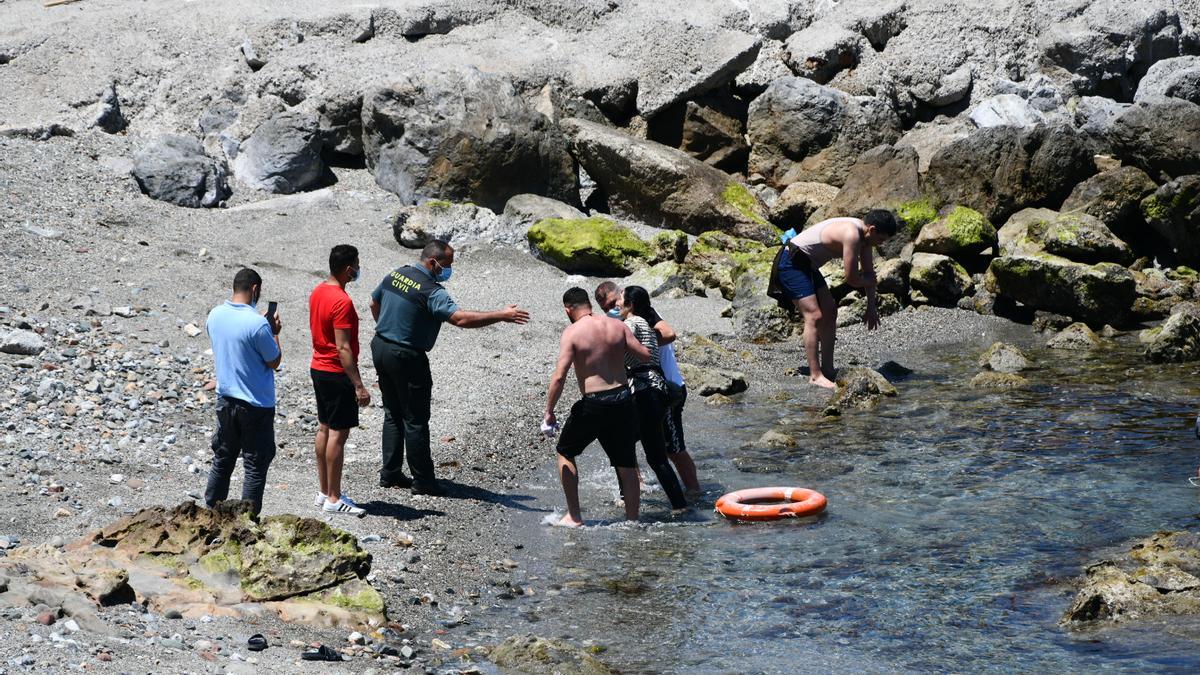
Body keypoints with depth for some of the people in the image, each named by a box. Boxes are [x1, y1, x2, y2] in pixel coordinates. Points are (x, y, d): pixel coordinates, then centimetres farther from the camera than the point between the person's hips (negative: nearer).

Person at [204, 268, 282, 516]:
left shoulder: (215, 316, -1)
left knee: (222, 459, 19)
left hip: (225, 400, 6)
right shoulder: (258, 324, -23)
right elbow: (274, 362, -13)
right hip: (256, 406, -6)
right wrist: (275, 333, 1)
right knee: (255, 467, 4)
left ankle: (211, 512, 26)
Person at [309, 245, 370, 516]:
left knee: (325, 429, 15)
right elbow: (343, 348, -25)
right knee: (338, 433, -4)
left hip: (318, 368, 10)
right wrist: (359, 385, -23)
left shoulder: (318, 291, 7)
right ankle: (334, 499, 1)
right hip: (337, 374, -10)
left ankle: (324, 492, 21)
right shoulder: (342, 302, -23)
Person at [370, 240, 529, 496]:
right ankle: (422, 480, 6)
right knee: (415, 420, 1)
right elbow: (461, 318, -32)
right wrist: (502, 316, -31)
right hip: (407, 357, -8)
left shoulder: (395, 275, 5)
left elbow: (374, 303, 20)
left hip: (380, 348, 8)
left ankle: (390, 473, 21)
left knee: (393, 414, 17)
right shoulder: (431, 291, -21)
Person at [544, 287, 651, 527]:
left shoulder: (572, 333, -9)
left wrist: (549, 411, -9)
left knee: (565, 453, 17)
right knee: (626, 464, 14)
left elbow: (559, 376, -16)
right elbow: (645, 356, 3)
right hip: (623, 399, 4)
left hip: (593, 404, -4)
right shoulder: (617, 326, 3)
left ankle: (574, 516, 15)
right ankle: (632, 519, 17)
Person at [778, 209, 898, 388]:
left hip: (808, 265, 11)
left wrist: (871, 307, 13)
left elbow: (869, 271, 13)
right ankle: (815, 375, -18)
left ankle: (827, 369, 15)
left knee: (830, 312, 11)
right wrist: (869, 281, -2)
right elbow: (851, 279, -24)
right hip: (792, 263, -11)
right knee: (814, 316, -17)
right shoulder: (851, 234, -28)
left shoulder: (863, 234, 3)